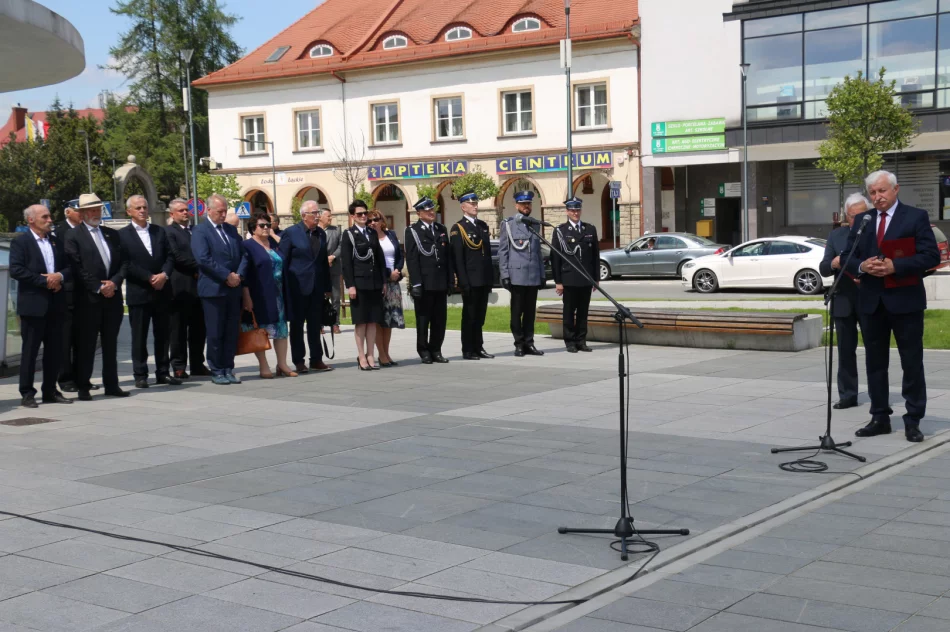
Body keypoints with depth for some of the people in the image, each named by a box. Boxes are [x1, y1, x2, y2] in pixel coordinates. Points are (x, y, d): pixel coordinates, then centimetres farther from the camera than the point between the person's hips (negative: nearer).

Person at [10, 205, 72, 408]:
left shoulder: (56, 241, 15)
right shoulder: (20, 242, -3)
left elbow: (69, 267, 14)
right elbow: (16, 270, -14)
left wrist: (60, 276, -9)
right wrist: (44, 281, -15)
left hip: (55, 304, 6)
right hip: (33, 305, -6)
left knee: (54, 350, 9)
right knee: (29, 350, 0)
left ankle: (50, 391, 18)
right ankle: (27, 393, 6)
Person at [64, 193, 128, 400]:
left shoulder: (112, 234, 15)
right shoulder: (73, 236, -1)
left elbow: (122, 263, 10)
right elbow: (78, 268, -9)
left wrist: (114, 282, -7)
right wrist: (98, 288, -13)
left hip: (113, 296, 5)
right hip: (88, 299, -5)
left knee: (110, 344, 10)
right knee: (87, 345, 0)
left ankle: (111, 385, 15)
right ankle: (83, 387, 6)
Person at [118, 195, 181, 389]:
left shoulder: (159, 231, 13)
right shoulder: (123, 235, -1)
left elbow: (170, 256, 7)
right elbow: (126, 264, -9)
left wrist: (164, 274, -11)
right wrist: (150, 278, -15)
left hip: (162, 291, 4)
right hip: (138, 293, -4)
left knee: (162, 334, 8)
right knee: (139, 336, 1)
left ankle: (163, 372, 14)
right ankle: (140, 375, 6)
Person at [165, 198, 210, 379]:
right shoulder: (168, 232, -3)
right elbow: (177, 256, -13)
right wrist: (199, 266, -12)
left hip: (198, 285, 6)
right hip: (180, 287, -6)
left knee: (198, 328, 10)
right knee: (178, 329, -1)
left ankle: (198, 365, 18)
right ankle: (179, 367, 4)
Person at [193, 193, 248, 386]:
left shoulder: (231, 229, 15)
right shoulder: (200, 231, -5)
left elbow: (243, 254, 12)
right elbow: (203, 258, -16)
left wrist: (239, 274, -6)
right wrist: (227, 276, -16)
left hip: (233, 288, 6)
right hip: (213, 289, -6)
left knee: (232, 332, 7)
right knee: (215, 333, 0)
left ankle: (228, 369, 14)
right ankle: (217, 372, 7)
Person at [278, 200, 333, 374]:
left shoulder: (321, 233, 10)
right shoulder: (291, 233, -6)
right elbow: (282, 261, -5)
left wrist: (327, 286, 11)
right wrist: (284, 288, -9)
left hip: (316, 287, 5)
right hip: (297, 286, -5)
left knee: (315, 324, 9)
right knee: (297, 324, 3)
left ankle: (316, 360, 15)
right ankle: (299, 361, 10)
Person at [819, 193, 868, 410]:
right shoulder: (836, 236, 6)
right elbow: (823, 269, 3)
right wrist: (833, 264, -19)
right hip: (844, 302, 3)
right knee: (845, 351, 5)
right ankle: (847, 395, 11)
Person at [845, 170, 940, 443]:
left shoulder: (916, 217, -3)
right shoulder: (861, 220, 10)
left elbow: (931, 256, -11)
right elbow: (849, 257, 9)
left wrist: (895, 266, -20)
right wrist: (862, 266, -13)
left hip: (905, 301, -4)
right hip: (871, 302, 5)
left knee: (912, 363, 1)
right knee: (875, 362, 9)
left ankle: (913, 421, 7)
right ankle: (880, 418, 17)